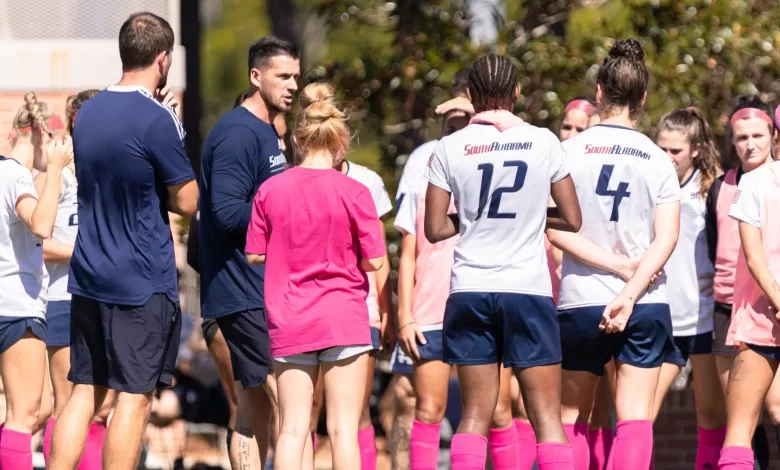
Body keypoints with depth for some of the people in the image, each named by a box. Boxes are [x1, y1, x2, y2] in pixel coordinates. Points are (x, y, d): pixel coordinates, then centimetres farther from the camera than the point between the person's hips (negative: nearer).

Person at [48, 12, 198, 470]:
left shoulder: (89, 112, 8)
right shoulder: (158, 121, -15)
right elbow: (187, 202, -9)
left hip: (88, 278, 7)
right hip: (143, 283, -7)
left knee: (84, 392, 10)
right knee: (134, 397, -3)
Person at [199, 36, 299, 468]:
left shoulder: (266, 133, 18)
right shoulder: (238, 134, -14)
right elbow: (227, 211, -22)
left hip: (259, 295, 10)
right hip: (245, 295, -10)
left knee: (255, 408, 9)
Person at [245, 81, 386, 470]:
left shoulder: (270, 190, 0)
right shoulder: (352, 192, -9)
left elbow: (255, 255, 5)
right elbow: (374, 261, -7)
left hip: (289, 322, 3)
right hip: (343, 320, -2)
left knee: (293, 427, 5)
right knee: (343, 428, 0)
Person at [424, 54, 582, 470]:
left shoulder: (450, 148, 0)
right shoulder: (543, 142, 0)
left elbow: (435, 229, 2)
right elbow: (572, 220, 5)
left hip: (469, 291, 1)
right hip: (529, 290, -1)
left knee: (475, 414, 6)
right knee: (547, 415, 2)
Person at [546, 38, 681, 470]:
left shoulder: (571, 150, -2)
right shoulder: (658, 159, 1)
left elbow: (557, 229, -9)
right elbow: (667, 237, -8)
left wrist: (620, 266, -8)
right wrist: (629, 293, -14)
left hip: (581, 302, 0)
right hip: (647, 303, 0)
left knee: (572, 417, 13)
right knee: (636, 418, -3)